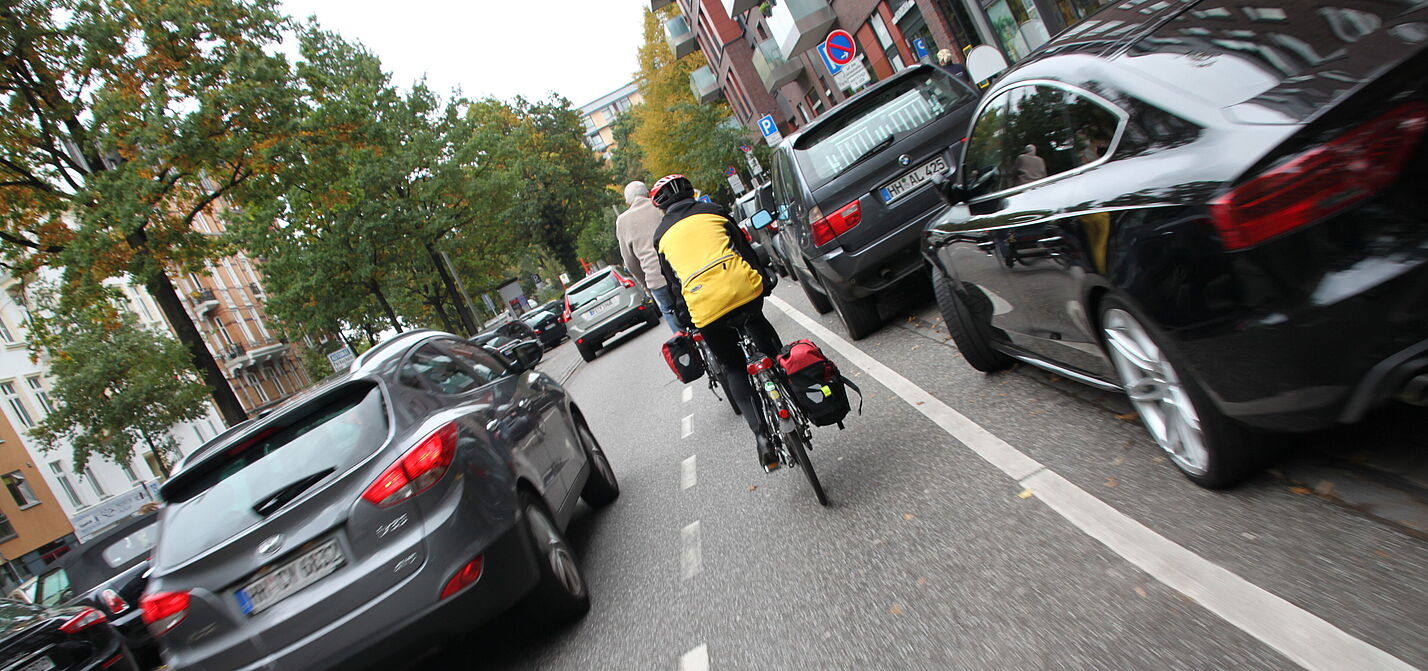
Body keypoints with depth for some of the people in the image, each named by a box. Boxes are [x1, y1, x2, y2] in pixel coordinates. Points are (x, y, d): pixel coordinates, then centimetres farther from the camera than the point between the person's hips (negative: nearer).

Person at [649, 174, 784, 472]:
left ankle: (761, 434, 4)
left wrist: (684, 319, 32)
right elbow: (745, 248, 20)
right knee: (758, 325, 37)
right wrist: (764, 280, 28)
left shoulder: (661, 235, 20)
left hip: (704, 307, 0)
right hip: (744, 288, 1)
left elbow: (672, 283, 23)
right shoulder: (712, 211, 18)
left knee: (734, 368, 15)